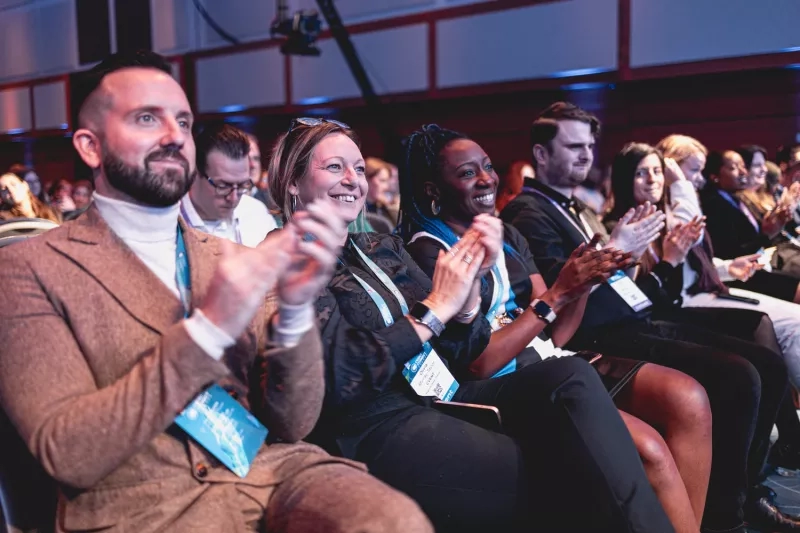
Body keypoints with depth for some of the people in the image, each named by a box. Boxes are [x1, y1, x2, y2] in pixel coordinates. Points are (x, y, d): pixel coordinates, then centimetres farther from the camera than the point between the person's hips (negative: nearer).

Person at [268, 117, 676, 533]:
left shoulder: (383, 249, 18)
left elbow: (458, 356, 13)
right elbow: (343, 377, -17)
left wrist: (468, 284, -5)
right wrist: (435, 309, -14)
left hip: (445, 401, 7)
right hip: (379, 433, -6)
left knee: (572, 377, -19)